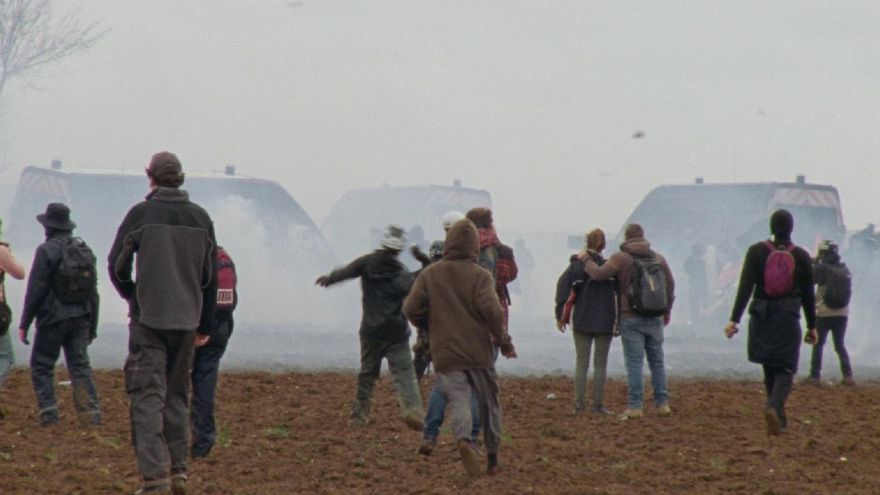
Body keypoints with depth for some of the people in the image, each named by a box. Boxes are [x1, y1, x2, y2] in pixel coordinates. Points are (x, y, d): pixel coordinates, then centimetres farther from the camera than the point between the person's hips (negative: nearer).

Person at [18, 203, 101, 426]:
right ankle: (91, 413, -7)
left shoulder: (46, 250, -9)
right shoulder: (85, 251, 11)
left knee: (42, 366, 5)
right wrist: (92, 326, 20)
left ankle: (48, 413, -4)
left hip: (53, 318, -5)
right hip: (81, 318, 5)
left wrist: (24, 324, -6)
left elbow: (35, 290, -11)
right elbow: (93, 292, 14)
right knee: (80, 366, 4)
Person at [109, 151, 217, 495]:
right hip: (186, 319, 4)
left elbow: (117, 265, -3)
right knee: (177, 395, 15)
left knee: (148, 395, -5)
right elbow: (209, 276, 11)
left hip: (148, 317, -4)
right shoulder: (200, 218, 6)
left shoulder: (141, 214, -7)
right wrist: (206, 325, 19)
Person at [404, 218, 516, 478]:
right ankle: (492, 459, 19)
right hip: (478, 352, -1)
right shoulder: (480, 276, -6)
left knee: (458, 400, -5)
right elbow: (492, 310, -17)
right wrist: (504, 340, -3)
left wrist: (431, 327, 18)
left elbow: (411, 308, -1)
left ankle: (463, 440, -36)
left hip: (445, 353, 1)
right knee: (489, 403, 14)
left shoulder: (430, 274, 3)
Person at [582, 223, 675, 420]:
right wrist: (667, 311, 28)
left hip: (630, 318, -4)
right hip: (655, 318, 4)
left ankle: (635, 407, -8)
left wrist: (586, 260, 3)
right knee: (657, 361, 12)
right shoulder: (658, 258, 9)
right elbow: (670, 285, 16)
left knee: (634, 363, -4)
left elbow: (598, 274, -15)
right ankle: (662, 404, 12)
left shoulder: (620, 258, -7)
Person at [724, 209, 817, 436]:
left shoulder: (756, 252, -2)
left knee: (770, 369, 15)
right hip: (789, 319, -2)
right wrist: (812, 326, 12)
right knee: (785, 369, 1)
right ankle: (775, 407, -26)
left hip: (761, 317, 2)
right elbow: (808, 294, 3)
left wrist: (734, 319, -10)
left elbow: (745, 287, -8)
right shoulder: (801, 256, -1)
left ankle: (778, 418, 19)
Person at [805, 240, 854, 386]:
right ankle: (848, 376, 5)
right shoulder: (845, 270, 4)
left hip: (824, 314, -5)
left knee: (818, 345, 7)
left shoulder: (822, 268, -13)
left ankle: (815, 376, 3)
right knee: (840, 345, 14)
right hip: (842, 314, 5)